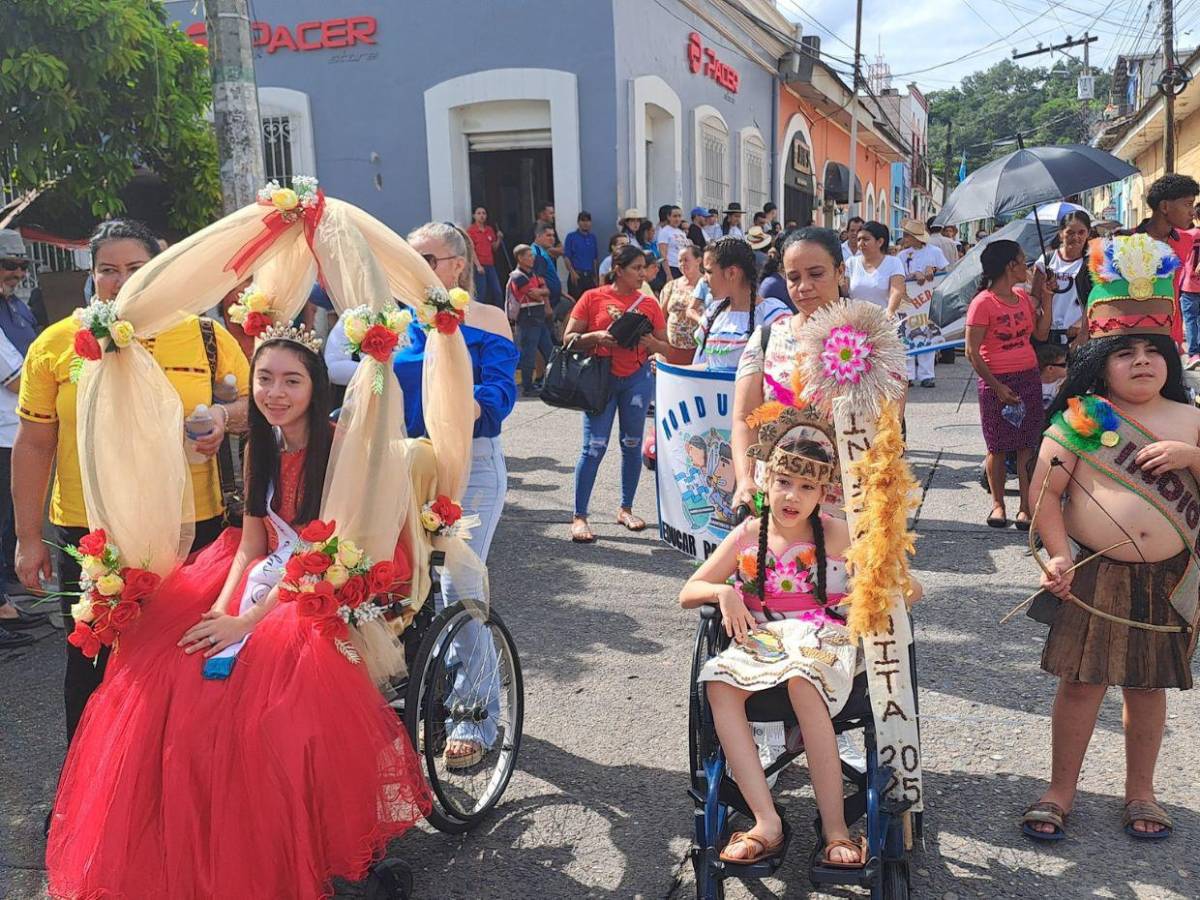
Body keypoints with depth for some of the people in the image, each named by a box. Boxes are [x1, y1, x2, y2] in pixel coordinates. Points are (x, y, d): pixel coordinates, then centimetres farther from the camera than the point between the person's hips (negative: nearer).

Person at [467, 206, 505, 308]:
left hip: (490, 265, 5)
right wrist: (478, 265, -15)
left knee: (498, 292, 3)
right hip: (479, 265, -5)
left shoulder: (490, 230, 14)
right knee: (481, 294, -8)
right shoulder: (470, 229, -1)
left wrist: (499, 239, -1)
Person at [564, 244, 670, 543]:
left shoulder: (649, 304, 6)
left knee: (632, 445, 10)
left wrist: (652, 343, -12)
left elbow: (666, 347, 10)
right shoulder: (593, 298, -2)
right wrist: (597, 336, -18)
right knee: (594, 447, -7)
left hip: (637, 378, 3)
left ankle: (626, 509, 24)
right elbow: (569, 338, -2)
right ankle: (579, 517, -2)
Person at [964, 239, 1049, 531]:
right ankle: (998, 504, 18)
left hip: (1029, 378, 6)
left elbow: (1041, 333, 13)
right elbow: (972, 353, -13)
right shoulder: (983, 303, -12)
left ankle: (1026, 506, 8)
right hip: (997, 381, -5)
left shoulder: (1023, 297, 10)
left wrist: (1046, 297, 8)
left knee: (1027, 445, 3)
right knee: (998, 447, 4)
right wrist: (997, 386, -16)